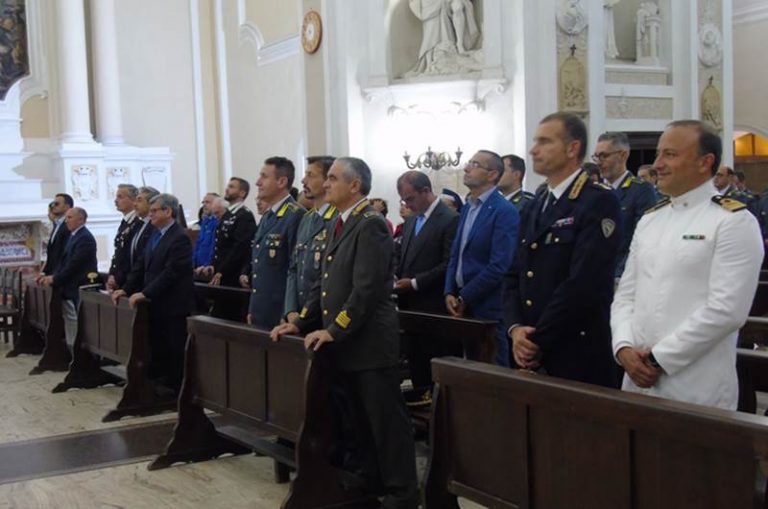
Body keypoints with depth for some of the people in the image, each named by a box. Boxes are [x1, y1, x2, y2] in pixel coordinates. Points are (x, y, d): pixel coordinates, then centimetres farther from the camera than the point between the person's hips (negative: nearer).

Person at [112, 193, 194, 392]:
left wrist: (145, 293, -23)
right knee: (156, 351, 12)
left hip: (173, 307, -8)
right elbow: (141, 265, 13)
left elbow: (171, 272, -22)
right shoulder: (155, 234, 12)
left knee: (174, 352, 3)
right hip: (156, 305, 8)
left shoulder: (180, 238, -15)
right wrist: (126, 289, 4)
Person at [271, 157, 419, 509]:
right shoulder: (342, 225, 15)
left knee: (386, 420, 0)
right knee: (356, 420, 17)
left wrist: (334, 330, -20)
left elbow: (367, 288, -21)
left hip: (369, 342, -9)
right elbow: (326, 284, 17)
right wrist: (300, 322, 9)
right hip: (343, 344, 9)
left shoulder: (371, 225, -14)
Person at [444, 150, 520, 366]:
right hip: (463, 306, 8)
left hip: (488, 308, -7)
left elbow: (499, 265, -19)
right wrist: (449, 293, 1)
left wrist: (464, 298, -13)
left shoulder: (505, 211, -12)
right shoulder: (467, 208, 14)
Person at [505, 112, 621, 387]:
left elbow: (583, 283, -19)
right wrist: (515, 328, -5)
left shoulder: (599, 201, -11)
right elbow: (516, 275, 11)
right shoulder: (537, 204, 13)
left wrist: (538, 341, -14)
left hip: (579, 358, -7)